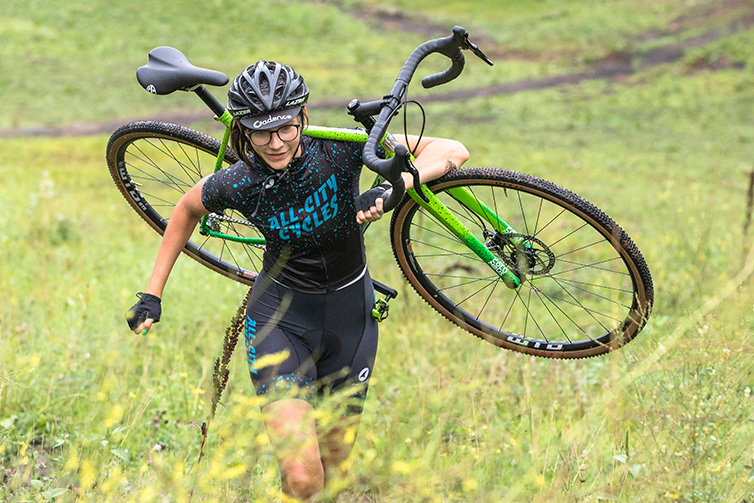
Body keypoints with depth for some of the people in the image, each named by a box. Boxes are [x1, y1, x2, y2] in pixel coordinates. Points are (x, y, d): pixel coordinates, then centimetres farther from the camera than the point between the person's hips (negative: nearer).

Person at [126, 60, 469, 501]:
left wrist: (392, 186, -41)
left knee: (333, 468, 13)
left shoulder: (337, 152, -21)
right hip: (280, 316, -1)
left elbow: (453, 151, -24)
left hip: (349, 314, 1)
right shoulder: (239, 183, -18)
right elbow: (187, 210, 5)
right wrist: (152, 294, 7)